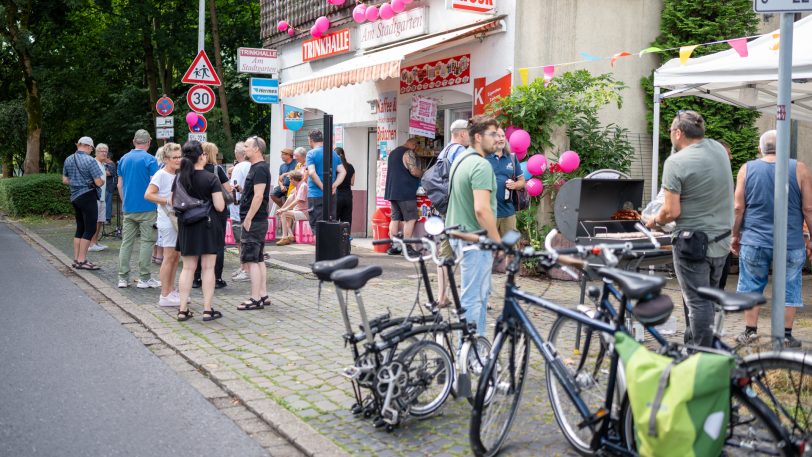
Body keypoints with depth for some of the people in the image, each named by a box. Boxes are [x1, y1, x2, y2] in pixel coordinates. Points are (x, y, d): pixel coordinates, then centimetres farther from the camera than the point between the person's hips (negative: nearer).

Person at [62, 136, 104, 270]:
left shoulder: (68, 160, 7)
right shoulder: (89, 160, -14)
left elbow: (65, 180, 15)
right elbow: (98, 182, -16)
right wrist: (103, 180, 5)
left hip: (75, 196, 8)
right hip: (88, 196, -8)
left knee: (80, 228, 15)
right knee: (90, 229, -2)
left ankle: (76, 259, 17)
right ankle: (81, 261, -4)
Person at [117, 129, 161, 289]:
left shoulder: (123, 159, 10)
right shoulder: (150, 160, -9)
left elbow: (120, 185, 13)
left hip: (128, 208, 5)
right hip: (147, 208, -5)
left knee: (126, 242, 8)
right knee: (147, 242, 1)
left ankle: (123, 278, 9)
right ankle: (144, 278, 2)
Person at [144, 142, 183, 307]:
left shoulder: (177, 175, 13)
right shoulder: (161, 175, -11)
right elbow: (148, 195, -20)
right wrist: (168, 201, -24)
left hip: (177, 218, 8)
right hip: (167, 220, -8)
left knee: (176, 256, 12)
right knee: (169, 256, -5)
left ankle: (171, 291, 22)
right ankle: (165, 296, 1)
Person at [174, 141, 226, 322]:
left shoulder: (179, 178, 1)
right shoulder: (211, 178, -12)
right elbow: (220, 206, -14)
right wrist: (216, 198, 6)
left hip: (186, 227, 4)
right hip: (207, 226, -4)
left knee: (188, 268, 10)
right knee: (208, 268, 3)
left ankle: (183, 309, 10)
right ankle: (207, 310, 6)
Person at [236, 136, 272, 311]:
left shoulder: (260, 169, -15)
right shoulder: (256, 168, 17)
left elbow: (258, 196, -22)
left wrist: (248, 219, -21)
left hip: (254, 222, -10)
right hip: (257, 221, 10)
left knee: (251, 260, -8)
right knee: (258, 259, 12)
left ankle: (256, 299, -6)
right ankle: (263, 296, 17)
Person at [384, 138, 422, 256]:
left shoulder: (393, 152, 20)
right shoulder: (408, 153, -9)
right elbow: (414, 171, -19)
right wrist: (422, 172, 1)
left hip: (392, 191, 9)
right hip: (405, 192, -9)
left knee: (395, 218, 9)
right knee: (410, 218, -5)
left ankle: (393, 247, 9)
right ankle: (407, 247, -8)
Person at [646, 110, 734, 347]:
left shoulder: (675, 162, -17)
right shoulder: (718, 149, 5)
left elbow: (672, 211, -19)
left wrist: (655, 220, 0)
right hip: (722, 242, 7)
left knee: (698, 302, -1)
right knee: (707, 298, 17)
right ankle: (691, 342, 29)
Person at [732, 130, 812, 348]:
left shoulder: (747, 169, 0)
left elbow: (738, 207, -1)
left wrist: (735, 236, 9)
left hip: (754, 242, 1)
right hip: (790, 244, 0)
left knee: (751, 286, 12)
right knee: (789, 288, 10)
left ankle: (750, 331, 16)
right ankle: (786, 335, 14)